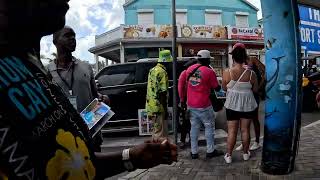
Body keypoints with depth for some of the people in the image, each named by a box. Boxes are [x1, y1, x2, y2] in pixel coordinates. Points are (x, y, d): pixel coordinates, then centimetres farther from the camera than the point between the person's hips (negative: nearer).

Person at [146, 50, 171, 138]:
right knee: (161, 133, 1)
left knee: (156, 130, 20)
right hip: (159, 107, -9)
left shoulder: (152, 70, 13)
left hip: (151, 105, 9)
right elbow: (162, 93, -20)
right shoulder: (162, 72, -15)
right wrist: (165, 109, -16)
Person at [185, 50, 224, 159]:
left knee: (194, 127, 13)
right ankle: (210, 151, 18)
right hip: (203, 105, -5)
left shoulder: (189, 69, 5)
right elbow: (217, 88, -3)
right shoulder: (209, 71, -11)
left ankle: (194, 152, 19)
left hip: (191, 104, 5)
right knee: (209, 126, 11)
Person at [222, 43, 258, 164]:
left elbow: (224, 88, 0)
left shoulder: (227, 73, -13)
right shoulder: (251, 74, -11)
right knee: (245, 130, 14)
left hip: (232, 105, 0)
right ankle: (246, 153, 29)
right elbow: (255, 90, 0)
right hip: (248, 105, 1)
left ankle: (228, 155, 16)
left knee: (232, 131, 8)